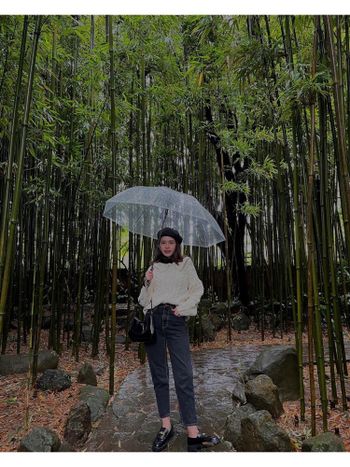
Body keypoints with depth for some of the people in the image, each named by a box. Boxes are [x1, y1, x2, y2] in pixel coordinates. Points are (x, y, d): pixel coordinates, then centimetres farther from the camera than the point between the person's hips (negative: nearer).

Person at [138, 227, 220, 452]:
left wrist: (183, 307, -8)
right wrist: (147, 283, -3)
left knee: (184, 375, -8)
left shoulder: (186, 263, 11)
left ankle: (193, 433, -6)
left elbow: (197, 289, 5)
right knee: (159, 373, 6)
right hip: (154, 319, 3)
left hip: (176, 320, -3)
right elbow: (143, 300, 15)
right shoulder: (153, 267, 16)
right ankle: (166, 426, 16)